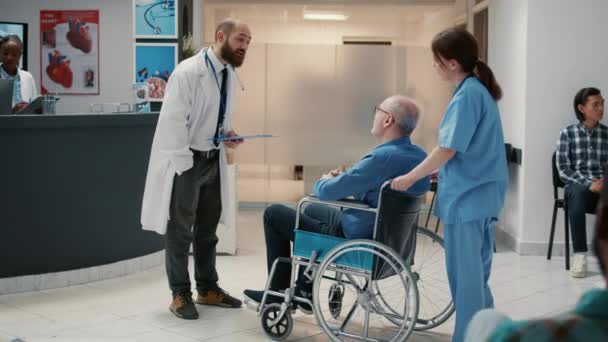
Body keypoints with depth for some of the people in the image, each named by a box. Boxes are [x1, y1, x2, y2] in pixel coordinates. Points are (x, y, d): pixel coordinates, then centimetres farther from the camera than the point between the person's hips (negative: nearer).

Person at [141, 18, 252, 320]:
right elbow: (174, 121, -20)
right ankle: (180, 295, 14)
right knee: (180, 230, 2)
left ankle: (208, 289, 28)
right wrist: (183, 165, -22)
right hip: (186, 159, -8)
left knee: (208, 227, 16)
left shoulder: (229, 74, 7)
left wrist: (227, 134, 0)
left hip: (213, 159, 8)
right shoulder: (188, 72, -18)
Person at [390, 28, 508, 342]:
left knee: (465, 275, 0)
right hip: (480, 193, 10)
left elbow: (448, 150, -18)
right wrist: (432, 173, 21)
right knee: (475, 273, 17)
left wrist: (410, 178, -8)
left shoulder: (468, 94, -17)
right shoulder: (479, 89, 12)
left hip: (467, 196, -10)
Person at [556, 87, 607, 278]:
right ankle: (580, 256, -35)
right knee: (578, 192, -39)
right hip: (577, 185, -1)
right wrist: (588, 184, -15)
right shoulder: (567, 133, 5)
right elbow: (563, 169, -2)